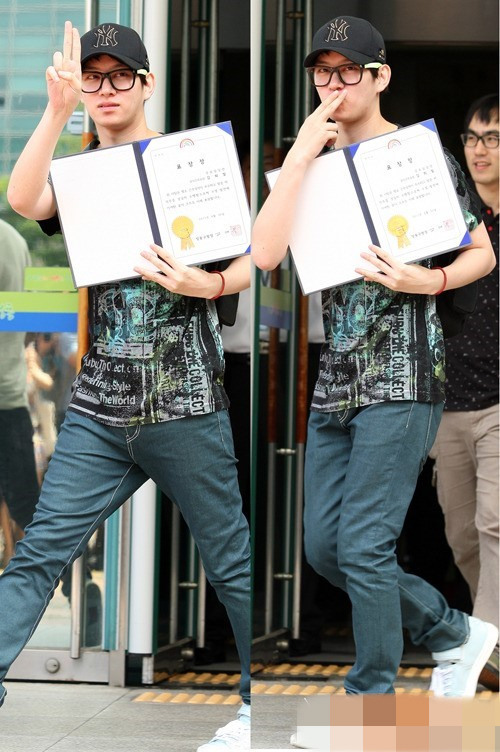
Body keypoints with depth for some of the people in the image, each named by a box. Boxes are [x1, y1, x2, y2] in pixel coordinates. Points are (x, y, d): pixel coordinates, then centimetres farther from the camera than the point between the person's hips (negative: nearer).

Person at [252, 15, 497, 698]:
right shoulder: (311, 162, 10)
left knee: (364, 546, -8)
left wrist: (429, 281, -17)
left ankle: (373, 697, 7)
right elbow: (265, 254, -7)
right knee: (324, 547, 10)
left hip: (401, 380, -7)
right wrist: (302, 152, -11)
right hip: (335, 380, 7)